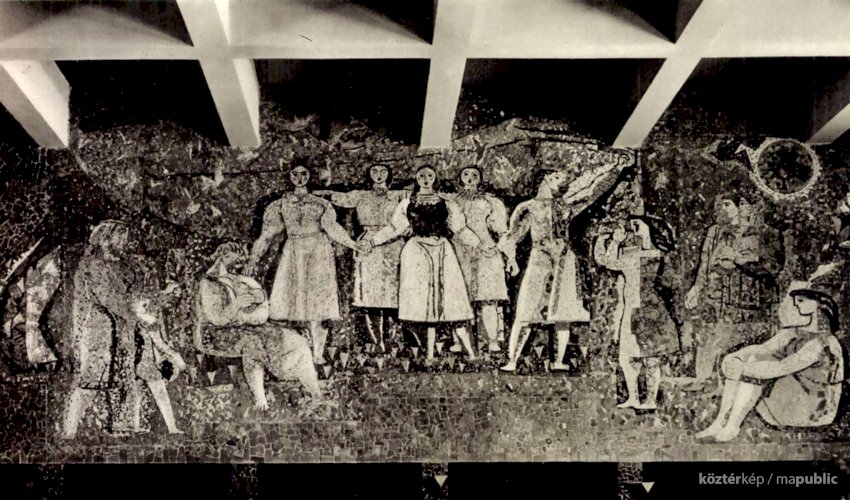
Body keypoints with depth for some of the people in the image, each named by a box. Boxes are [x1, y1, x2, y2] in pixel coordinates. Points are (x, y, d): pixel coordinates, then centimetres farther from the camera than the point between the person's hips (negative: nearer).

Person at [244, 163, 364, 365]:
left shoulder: (320, 204, 11)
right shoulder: (280, 204, 12)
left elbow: (332, 228, 6)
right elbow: (267, 234, 11)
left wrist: (355, 245, -4)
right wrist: (253, 259, 6)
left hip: (318, 252, -1)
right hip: (293, 254, 1)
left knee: (316, 302, -7)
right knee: (295, 300, -8)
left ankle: (317, 354, -7)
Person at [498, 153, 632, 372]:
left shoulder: (564, 206, 15)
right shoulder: (529, 208, 6)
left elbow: (593, 191, 18)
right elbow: (513, 235, 3)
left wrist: (615, 168, 17)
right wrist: (511, 257, -13)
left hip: (564, 262, 4)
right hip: (539, 260, -4)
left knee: (564, 312, 0)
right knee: (526, 314, -10)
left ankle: (559, 360, 4)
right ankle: (512, 361, -11)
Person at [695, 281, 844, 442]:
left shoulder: (822, 343, -20)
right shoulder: (794, 334, 5)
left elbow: (782, 368, -29)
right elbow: (760, 349, 0)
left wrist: (744, 370, -29)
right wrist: (732, 359, -18)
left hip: (812, 409, -8)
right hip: (790, 400, 8)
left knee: (755, 362, -23)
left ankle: (732, 426, -21)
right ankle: (720, 423, -11)